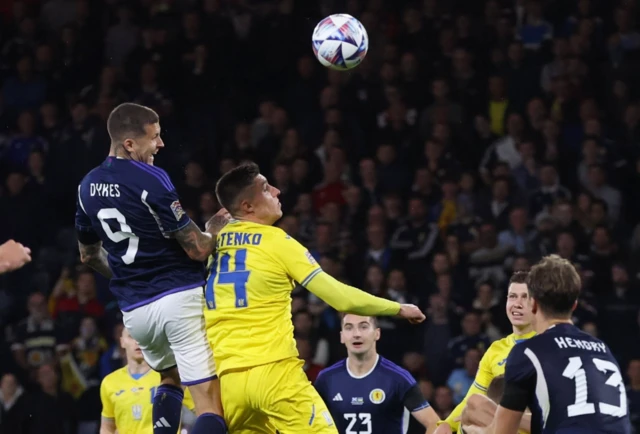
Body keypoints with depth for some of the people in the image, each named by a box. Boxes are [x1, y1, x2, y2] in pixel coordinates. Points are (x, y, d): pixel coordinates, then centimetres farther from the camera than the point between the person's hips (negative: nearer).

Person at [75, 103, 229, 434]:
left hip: (134, 309, 7)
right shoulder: (150, 180, -14)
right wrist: (215, 229, 9)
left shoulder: (87, 186, 8)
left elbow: (89, 255, 21)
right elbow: (197, 249, -13)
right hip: (179, 298, -7)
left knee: (170, 378, 32)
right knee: (210, 403, -9)